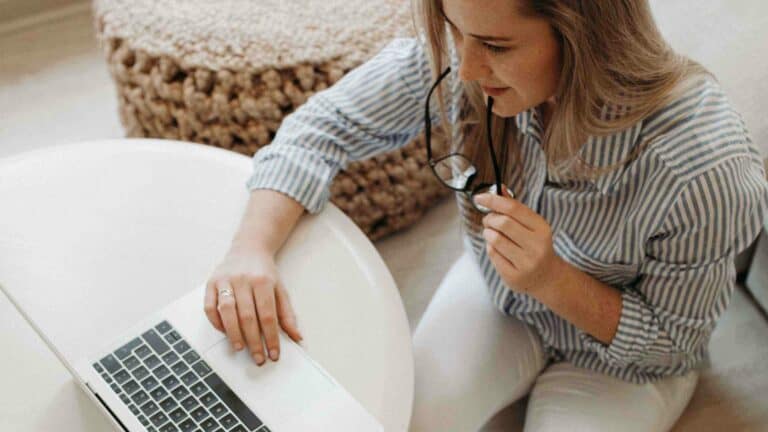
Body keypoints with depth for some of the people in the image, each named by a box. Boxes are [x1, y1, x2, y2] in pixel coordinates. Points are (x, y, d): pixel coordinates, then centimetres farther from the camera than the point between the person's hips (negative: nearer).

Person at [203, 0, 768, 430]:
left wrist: (552, 280, -38)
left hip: (621, 363, -2)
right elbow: (325, 126, -18)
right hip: (495, 293, 2)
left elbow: (672, 340, -20)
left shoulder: (709, 167, -37)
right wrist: (253, 246, -36)